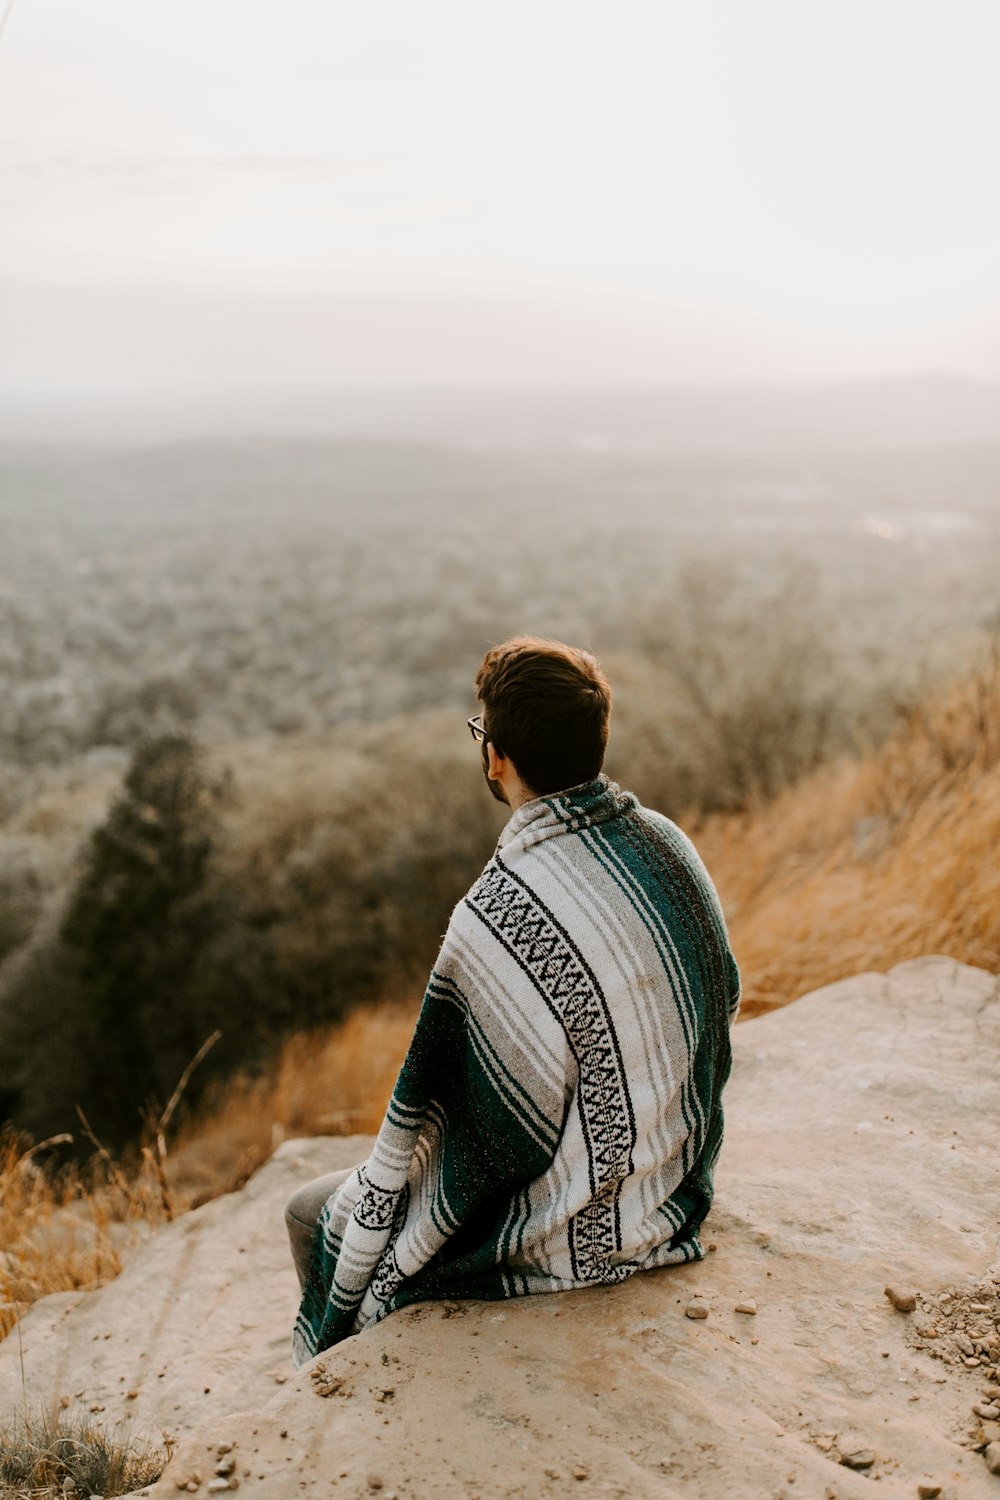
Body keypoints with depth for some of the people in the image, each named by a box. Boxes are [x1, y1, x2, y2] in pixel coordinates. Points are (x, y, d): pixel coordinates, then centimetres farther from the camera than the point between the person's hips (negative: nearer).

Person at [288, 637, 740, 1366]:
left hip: (573, 1237, -8)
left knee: (315, 1216, 15)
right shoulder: (667, 842, -9)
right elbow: (725, 999, 6)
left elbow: (423, 1102, -21)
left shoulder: (497, 917, -32)